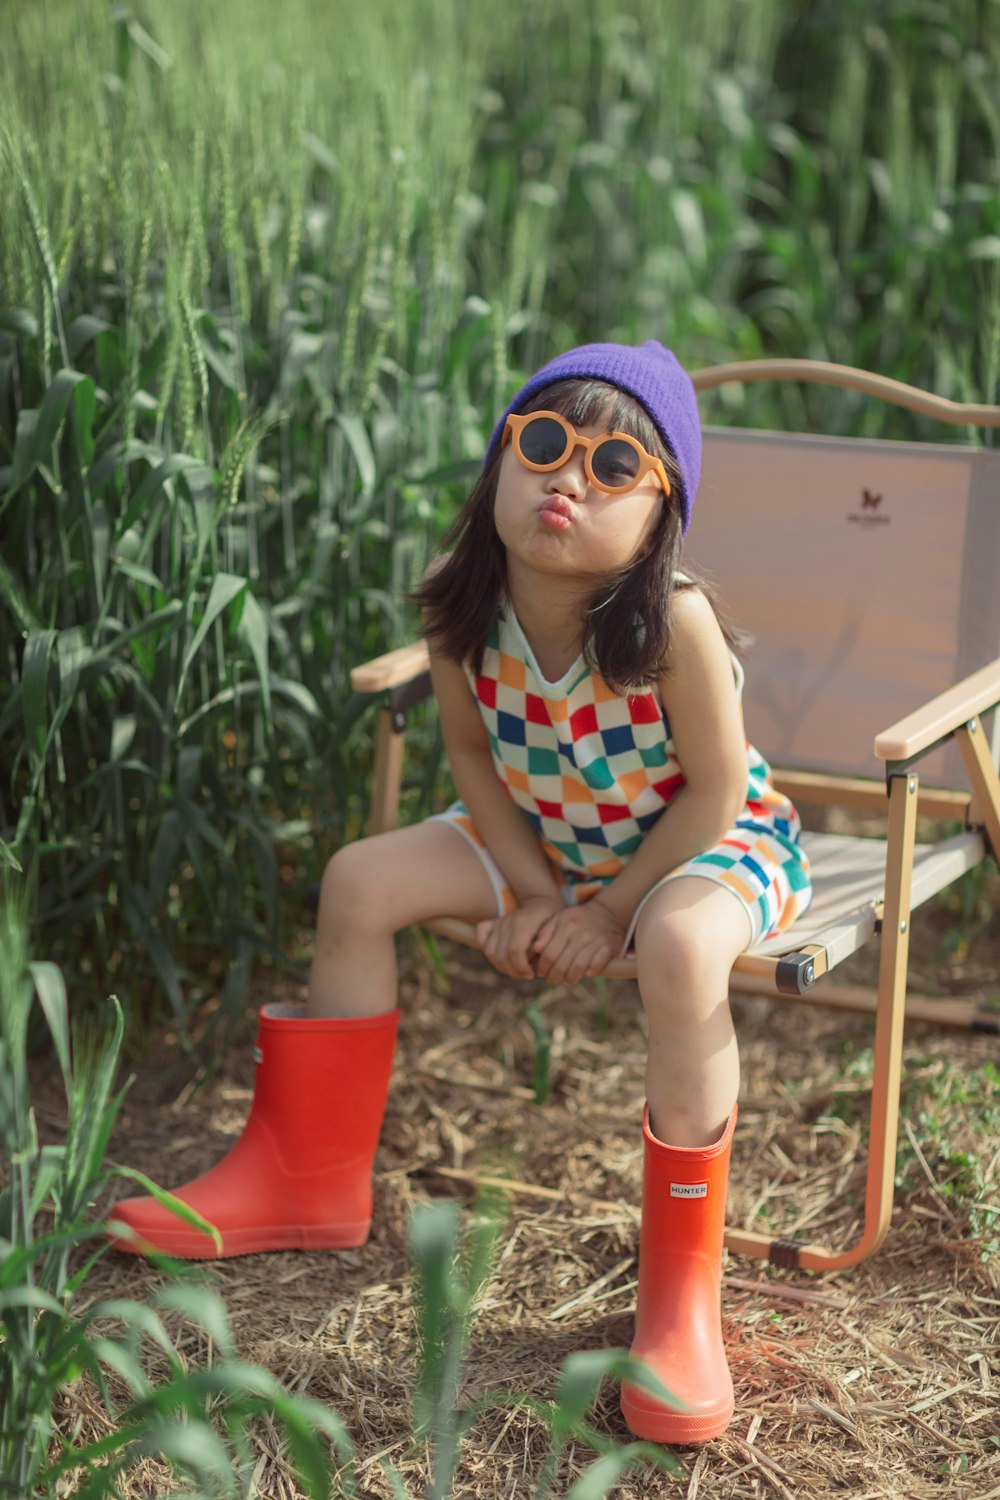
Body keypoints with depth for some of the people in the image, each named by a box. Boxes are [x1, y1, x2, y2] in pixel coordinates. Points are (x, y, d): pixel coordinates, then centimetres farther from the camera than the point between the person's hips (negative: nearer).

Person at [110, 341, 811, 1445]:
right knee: (363, 879, -4)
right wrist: (536, 891, -11)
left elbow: (716, 792, -22)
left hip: (716, 841, -6)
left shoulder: (671, 622, -33)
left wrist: (609, 913, -20)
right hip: (546, 838, 6)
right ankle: (309, 1180, 13)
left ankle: (680, 1288, -21)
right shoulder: (466, 614, -18)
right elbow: (473, 753, -2)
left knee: (681, 947, -38)